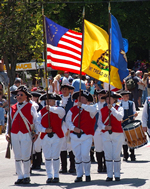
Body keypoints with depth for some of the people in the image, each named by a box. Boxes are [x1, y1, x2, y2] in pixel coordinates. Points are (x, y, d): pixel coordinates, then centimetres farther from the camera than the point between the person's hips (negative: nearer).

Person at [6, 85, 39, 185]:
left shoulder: (30, 107, 3)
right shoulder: (12, 108, 12)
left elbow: (36, 120, 7)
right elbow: (10, 121, 19)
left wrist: (37, 133, 1)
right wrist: (8, 133, 8)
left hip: (26, 134, -4)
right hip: (15, 135, 4)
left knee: (25, 157, -7)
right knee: (17, 157, 5)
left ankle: (26, 176, 4)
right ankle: (20, 176, 12)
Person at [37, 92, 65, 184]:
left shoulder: (58, 111, -1)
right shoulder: (42, 112, 8)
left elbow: (61, 110, -27)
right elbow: (38, 124, 1)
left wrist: (50, 108, -40)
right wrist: (45, 130, -16)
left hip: (57, 136, -3)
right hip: (45, 137, 3)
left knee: (55, 157, -3)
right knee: (47, 157, 4)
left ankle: (56, 176, 6)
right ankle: (49, 176, 11)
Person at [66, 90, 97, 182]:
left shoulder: (89, 109, 0)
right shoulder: (72, 110, 8)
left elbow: (94, 110, -24)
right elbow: (68, 121, 4)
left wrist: (82, 105, -25)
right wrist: (74, 128, -13)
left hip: (86, 136, -3)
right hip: (75, 136, 3)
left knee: (85, 155, -12)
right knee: (77, 156, 5)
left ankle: (88, 174, 4)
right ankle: (79, 175, 14)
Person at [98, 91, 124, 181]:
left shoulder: (119, 108, 2)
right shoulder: (102, 110, 9)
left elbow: (120, 117, -18)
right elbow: (99, 122, 4)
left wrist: (112, 108, -22)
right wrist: (104, 127, -16)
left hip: (117, 134, -3)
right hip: (106, 134, 3)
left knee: (116, 156, -1)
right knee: (108, 156, 3)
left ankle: (117, 175, 6)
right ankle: (109, 175, 9)